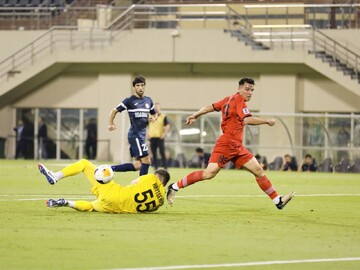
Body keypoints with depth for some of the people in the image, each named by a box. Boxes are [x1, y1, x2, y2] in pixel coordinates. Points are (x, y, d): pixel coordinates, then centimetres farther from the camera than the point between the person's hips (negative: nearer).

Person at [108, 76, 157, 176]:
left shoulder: (148, 101, 13)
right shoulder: (129, 101, -4)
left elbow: (154, 114, 26)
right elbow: (114, 111, 1)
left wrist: (153, 118, 2)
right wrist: (111, 124, -15)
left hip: (142, 134, 7)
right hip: (135, 135, -7)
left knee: (136, 166, 6)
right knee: (146, 161, -13)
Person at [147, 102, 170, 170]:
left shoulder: (163, 117, 0)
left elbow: (168, 126, -2)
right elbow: (148, 126, 21)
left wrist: (164, 134, -11)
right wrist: (148, 133, 7)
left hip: (160, 138, -4)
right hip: (152, 137, 4)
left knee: (162, 153, -7)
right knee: (154, 154, 5)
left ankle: (165, 168, -5)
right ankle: (156, 168, 11)